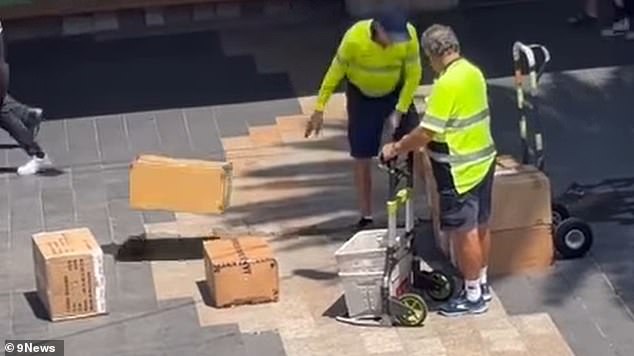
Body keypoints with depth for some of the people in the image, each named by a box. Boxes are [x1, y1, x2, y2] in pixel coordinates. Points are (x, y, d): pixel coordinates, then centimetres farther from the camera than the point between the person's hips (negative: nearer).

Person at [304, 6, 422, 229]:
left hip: (396, 92, 1)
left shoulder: (408, 35, -28)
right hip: (362, 96, -1)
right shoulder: (355, 38, -32)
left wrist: (400, 111, -18)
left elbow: (413, 74, -15)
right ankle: (366, 217, 16)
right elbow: (336, 71, -17)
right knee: (362, 159, 2)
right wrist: (319, 109, -13)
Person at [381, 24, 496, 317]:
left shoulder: (448, 84, -23)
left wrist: (396, 149, -9)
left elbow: (427, 133, -23)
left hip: (460, 170, -9)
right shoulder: (473, 73, 6)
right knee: (480, 226, 18)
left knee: (464, 233, 1)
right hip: (482, 161, 9)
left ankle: (473, 297, 10)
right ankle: (481, 285, 30)